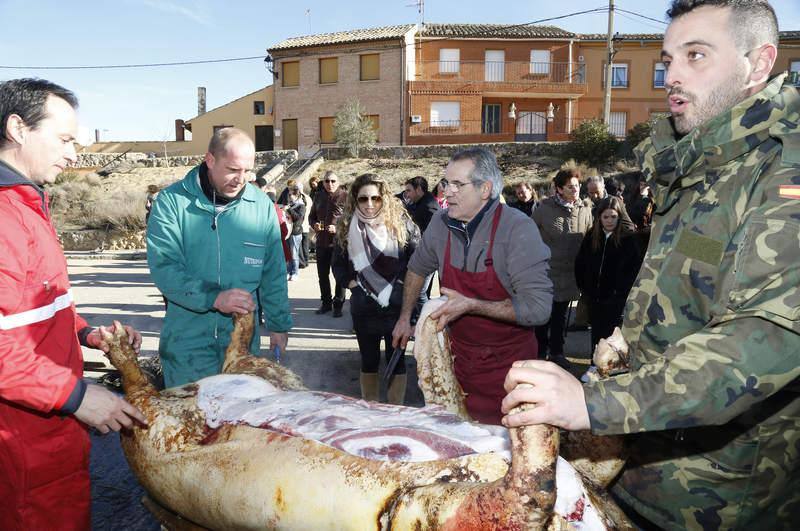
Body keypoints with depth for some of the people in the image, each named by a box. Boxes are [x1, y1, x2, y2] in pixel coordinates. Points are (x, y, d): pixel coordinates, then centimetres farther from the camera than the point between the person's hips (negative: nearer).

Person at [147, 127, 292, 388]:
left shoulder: (262, 206, 1)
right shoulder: (172, 201, -7)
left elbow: (273, 274, 6)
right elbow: (163, 267, -15)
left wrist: (279, 325, 7)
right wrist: (214, 298, -26)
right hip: (188, 339, -2)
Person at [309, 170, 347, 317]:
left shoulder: (345, 196, -7)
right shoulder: (319, 196, 10)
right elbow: (312, 215, 20)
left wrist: (338, 228, -21)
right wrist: (314, 224, -2)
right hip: (322, 242, 5)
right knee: (322, 274, 13)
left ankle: (338, 304, 14)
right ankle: (326, 302, 27)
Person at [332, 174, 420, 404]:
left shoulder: (400, 223, -6)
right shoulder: (347, 227, 1)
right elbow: (338, 264, 11)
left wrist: (403, 285, -8)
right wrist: (352, 284, -2)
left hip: (397, 305, -2)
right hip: (363, 306, 2)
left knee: (397, 361, 6)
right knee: (368, 361, 15)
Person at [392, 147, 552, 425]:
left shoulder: (518, 228, -21)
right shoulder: (441, 222, -4)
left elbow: (538, 308, -26)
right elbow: (418, 267, 17)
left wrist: (470, 305, -26)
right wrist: (405, 318, 16)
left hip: (508, 364, -4)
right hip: (459, 358, 5)